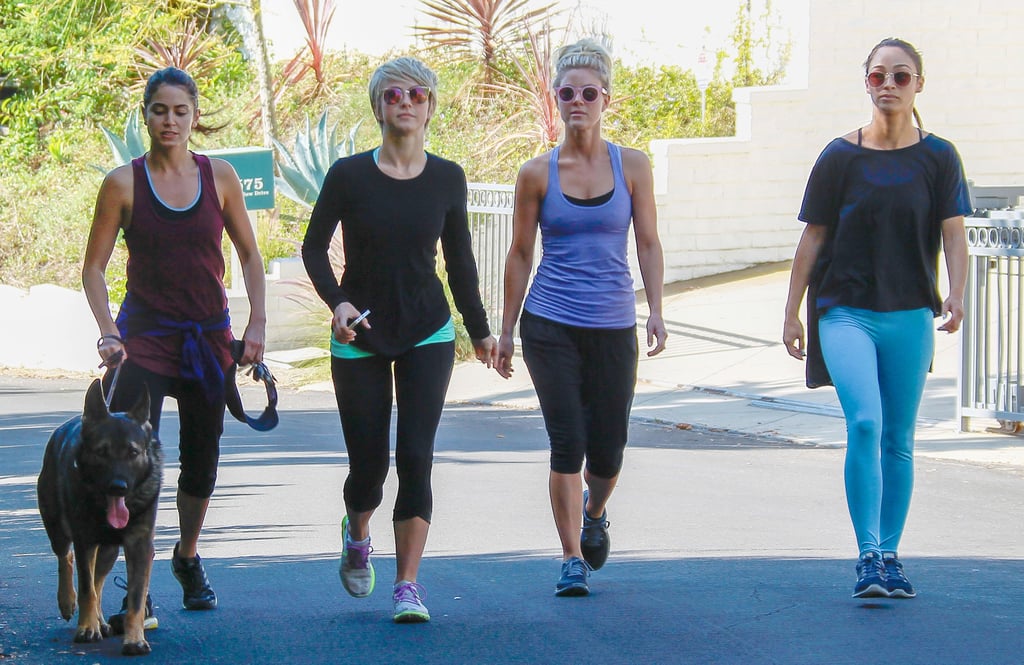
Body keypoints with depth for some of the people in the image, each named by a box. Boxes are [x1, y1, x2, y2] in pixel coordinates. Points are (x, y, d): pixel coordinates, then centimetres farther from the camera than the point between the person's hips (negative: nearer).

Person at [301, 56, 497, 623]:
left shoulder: (447, 179, -1)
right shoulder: (349, 175, -7)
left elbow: (459, 259, 10)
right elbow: (314, 247, 0)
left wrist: (479, 331, 15)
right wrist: (337, 301, -18)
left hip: (427, 336, 1)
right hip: (359, 338, -1)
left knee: (415, 457, -11)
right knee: (369, 463, 4)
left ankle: (407, 586, -6)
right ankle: (356, 535, 38)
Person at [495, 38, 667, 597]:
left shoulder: (632, 167, 2)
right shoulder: (537, 173, 1)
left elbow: (648, 244, 4)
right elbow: (520, 254, 7)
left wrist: (656, 312, -9)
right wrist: (505, 330, 7)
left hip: (613, 326, 1)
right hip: (550, 325, -1)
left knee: (607, 451, 5)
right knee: (567, 442, -9)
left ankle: (594, 512, 39)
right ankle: (572, 559, 1)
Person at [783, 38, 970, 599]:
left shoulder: (938, 158, 4)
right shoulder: (840, 157, 1)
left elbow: (952, 232, -2)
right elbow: (813, 238, 6)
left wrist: (956, 293, -20)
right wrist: (792, 313, 6)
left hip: (910, 316, 2)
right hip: (846, 312, -2)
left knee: (898, 441, 7)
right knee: (864, 423, -19)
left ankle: (890, 555, 18)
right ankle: (868, 555, -17)